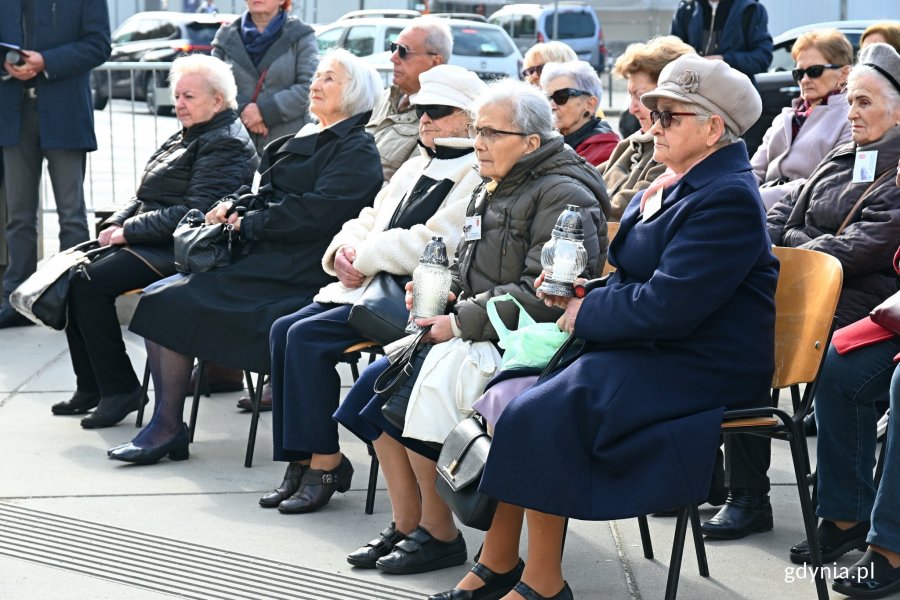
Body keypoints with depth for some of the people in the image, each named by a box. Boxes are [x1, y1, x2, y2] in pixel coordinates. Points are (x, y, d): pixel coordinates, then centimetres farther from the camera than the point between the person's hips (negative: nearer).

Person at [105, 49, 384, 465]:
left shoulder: (356, 150, -7)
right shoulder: (306, 137, 23)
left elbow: (314, 212, -18)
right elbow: (260, 188, 25)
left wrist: (249, 223, -12)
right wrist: (232, 205, 4)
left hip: (289, 271, -9)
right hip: (256, 257, 9)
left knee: (170, 304, -18)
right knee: (154, 299, -7)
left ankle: (168, 428, -8)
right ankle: (164, 423, -8)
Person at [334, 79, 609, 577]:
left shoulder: (563, 197, -15)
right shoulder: (492, 190, 16)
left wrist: (462, 322, -23)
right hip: (476, 333, 10)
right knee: (375, 381, -3)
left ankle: (440, 536, -7)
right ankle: (406, 526, 4)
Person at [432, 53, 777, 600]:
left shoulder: (727, 199, -17)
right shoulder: (672, 184, 15)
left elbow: (667, 306, -24)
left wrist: (586, 313, -11)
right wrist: (580, 292, 2)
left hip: (696, 370, -10)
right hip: (648, 350, 10)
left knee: (537, 413, -22)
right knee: (507, 396, -5)